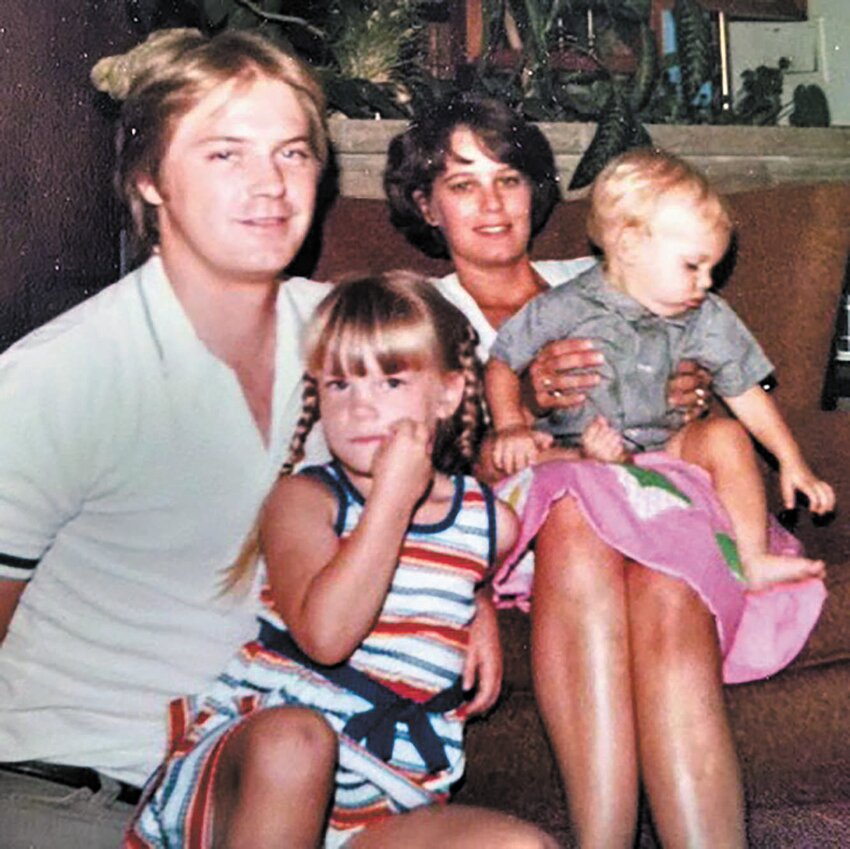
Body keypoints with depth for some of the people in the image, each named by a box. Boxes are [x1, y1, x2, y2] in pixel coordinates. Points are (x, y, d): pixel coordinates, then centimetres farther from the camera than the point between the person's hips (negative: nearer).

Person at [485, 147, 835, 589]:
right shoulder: (563, 311, -9)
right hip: (576, 455, -4)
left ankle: (752, 560, -15)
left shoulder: (704, 318, 1)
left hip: (666, 449, 4)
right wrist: (512, 427, -14)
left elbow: (746, 393, 5)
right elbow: (501, 365, 1)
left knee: (724, 434, -19)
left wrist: (793, 464, 2)